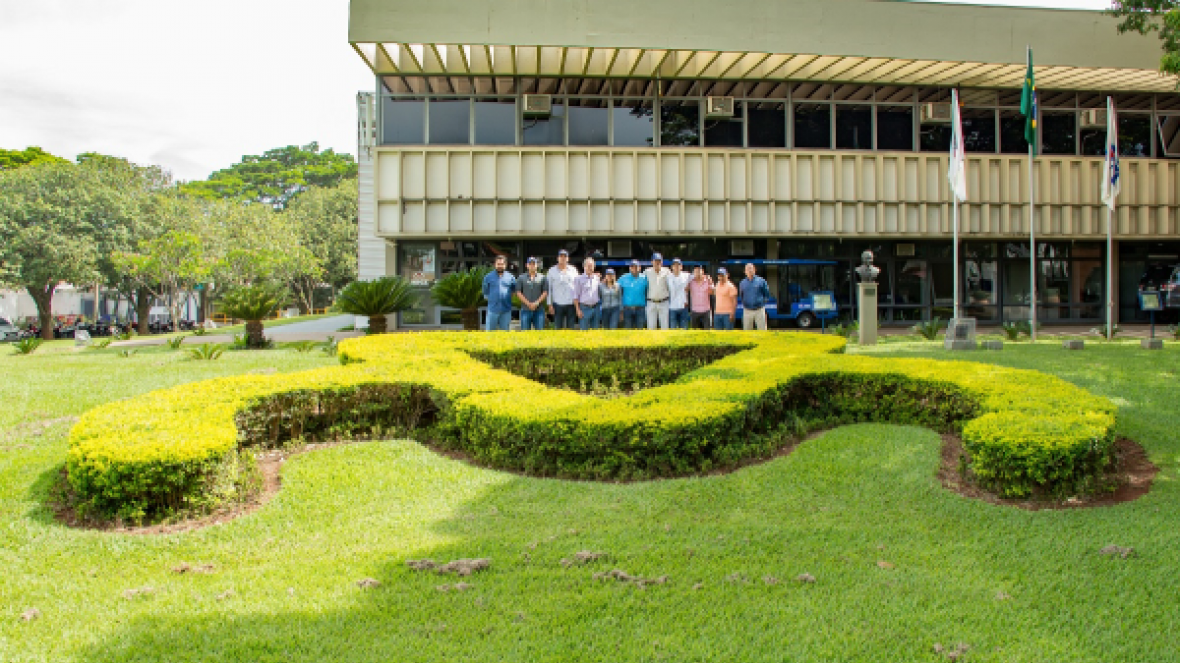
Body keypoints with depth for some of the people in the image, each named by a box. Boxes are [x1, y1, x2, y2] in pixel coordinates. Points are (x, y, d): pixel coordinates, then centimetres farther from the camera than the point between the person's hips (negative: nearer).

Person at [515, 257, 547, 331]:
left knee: (539, 331, 0)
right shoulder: (521, 278, 7)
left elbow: (545, 292, 2)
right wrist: (528, 303, -11)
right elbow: (518, 293, 1)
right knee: (525, 331, 0)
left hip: (539, 310, 0)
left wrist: (537, 303, -12)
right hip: (525, 310, 0)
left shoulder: (542, 277, 8)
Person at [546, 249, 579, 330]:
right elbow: (549, 288, 4)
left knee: (571, 328, 5)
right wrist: (550, 304, -2)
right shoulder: (552, 270, 5)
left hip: (571, 304, 1)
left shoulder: (573, 270, 9)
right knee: (558, 328, 2)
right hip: (558, 304, -1)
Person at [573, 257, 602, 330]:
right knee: (583, 330, -2)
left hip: (596, 308, 4)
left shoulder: (597, 278, 10)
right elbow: (576, 296, -2)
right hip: (584, 308, -4)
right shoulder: (579, 279, 1)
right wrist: (578, 310, -7)